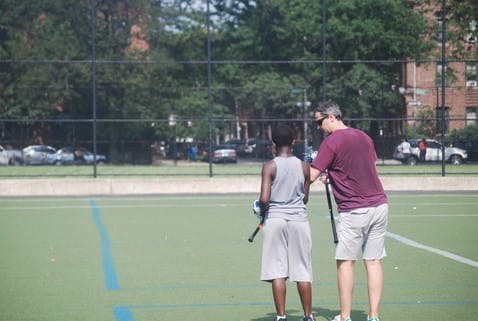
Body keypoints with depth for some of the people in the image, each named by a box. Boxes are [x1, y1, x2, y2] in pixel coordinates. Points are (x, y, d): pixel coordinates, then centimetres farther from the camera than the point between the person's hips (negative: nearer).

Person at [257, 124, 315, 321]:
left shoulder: (269, 166, -7)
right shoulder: (304, 167, 2)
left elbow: (264, 199, -15)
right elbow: (305, 198, 9)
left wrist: (261, 210, 5)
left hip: (275, 219, -2)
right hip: (299, 219, 2)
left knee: (277, 272, 2)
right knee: (302, 272, 8)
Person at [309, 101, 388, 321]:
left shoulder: (332, 141, -9)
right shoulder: (364, 137, 13)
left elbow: (311, 176, -13)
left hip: (354, 210, -6)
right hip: (379, 205, 6)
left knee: (345, 262, 2)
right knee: (374, 262, 7)